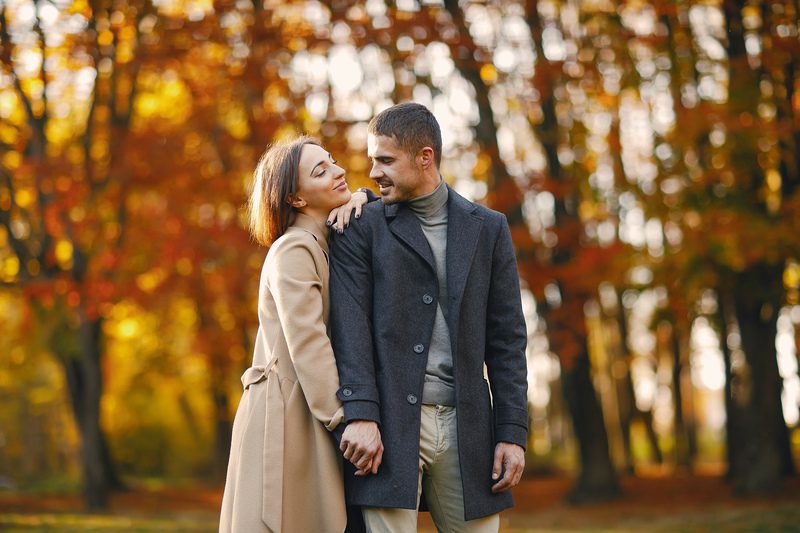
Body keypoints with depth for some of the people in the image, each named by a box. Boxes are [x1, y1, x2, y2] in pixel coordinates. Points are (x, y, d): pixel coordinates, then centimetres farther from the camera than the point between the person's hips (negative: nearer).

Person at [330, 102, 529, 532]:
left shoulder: (487, 229, 12)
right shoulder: (360, 229, 6)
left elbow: (506, 339, 9)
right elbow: (349, 327, -5)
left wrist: (512, 432, 2)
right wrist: (360, 414, -17)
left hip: (465, 426, 2)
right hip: (389, 423, -2)